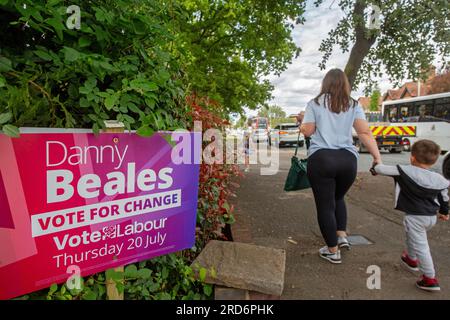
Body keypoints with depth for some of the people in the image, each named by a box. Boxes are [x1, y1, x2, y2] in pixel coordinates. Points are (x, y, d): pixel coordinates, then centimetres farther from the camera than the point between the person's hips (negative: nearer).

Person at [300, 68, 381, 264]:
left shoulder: (315, 103, 4)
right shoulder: (354, 105, 10)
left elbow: (307, 131, 3)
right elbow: (365, 133, 0)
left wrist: (301, 126, 23)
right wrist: (377, 157, 0)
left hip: (321, 158, -3)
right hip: (348, 159, 4)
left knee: (325, 205, 8)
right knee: (338, 197, 28)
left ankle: (333, 251, 17)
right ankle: (342, 236, 21)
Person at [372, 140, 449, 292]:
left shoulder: (405, 171, -16)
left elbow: (382, 169, -12)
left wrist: (375, 168, 12)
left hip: (415, 216, -7)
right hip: (432, 217, 7)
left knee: (420, 246, 1)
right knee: (412, 238, 29)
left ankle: (430, 279, 5)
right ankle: (411, 259, 49)